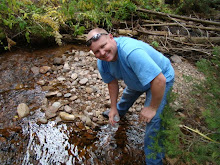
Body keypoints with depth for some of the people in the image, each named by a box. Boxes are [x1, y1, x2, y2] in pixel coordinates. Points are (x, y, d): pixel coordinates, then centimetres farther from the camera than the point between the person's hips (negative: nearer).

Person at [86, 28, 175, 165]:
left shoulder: (131, 52, -45)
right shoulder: (102, 63, -17)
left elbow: (159, 80, -44)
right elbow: (112, 82, 0)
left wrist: (152, 108, -30)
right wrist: (113, 108, 2)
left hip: (161, 78, -7)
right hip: (136, 78, 7)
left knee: (152, 120, -13)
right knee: (127, 95, 31)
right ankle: (119, 111, 67)